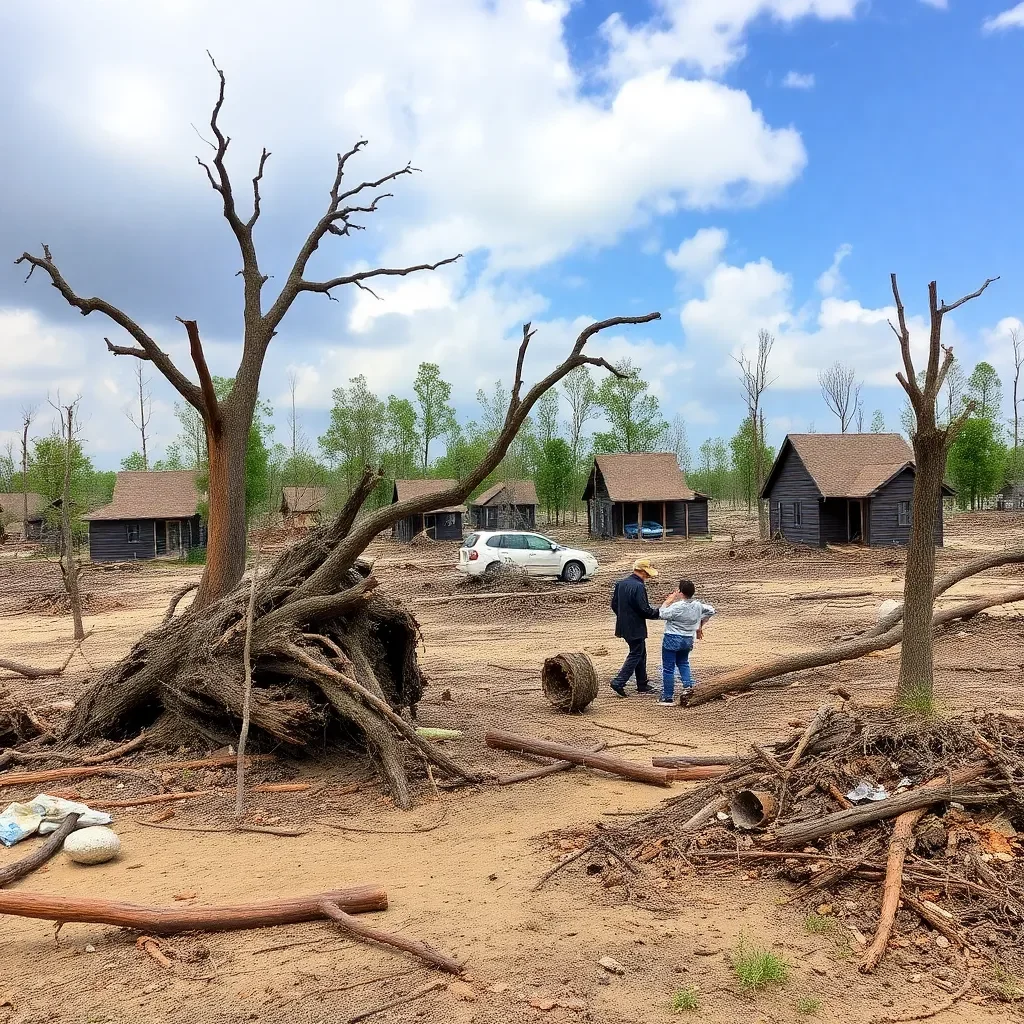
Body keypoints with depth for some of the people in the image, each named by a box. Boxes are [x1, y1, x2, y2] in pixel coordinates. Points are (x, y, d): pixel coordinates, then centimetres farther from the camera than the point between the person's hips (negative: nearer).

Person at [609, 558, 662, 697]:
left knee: (641, 654, 19)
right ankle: (619, 682, -3)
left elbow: (614, 605, 11)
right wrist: (659, 612, -7)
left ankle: (642, 684, 26)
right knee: (635, 655, 3)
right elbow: (645, 611, -21)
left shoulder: (620, 583, 5)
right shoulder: (639, 587, -21)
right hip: (636, 628, -9)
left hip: (624, 627, 9)